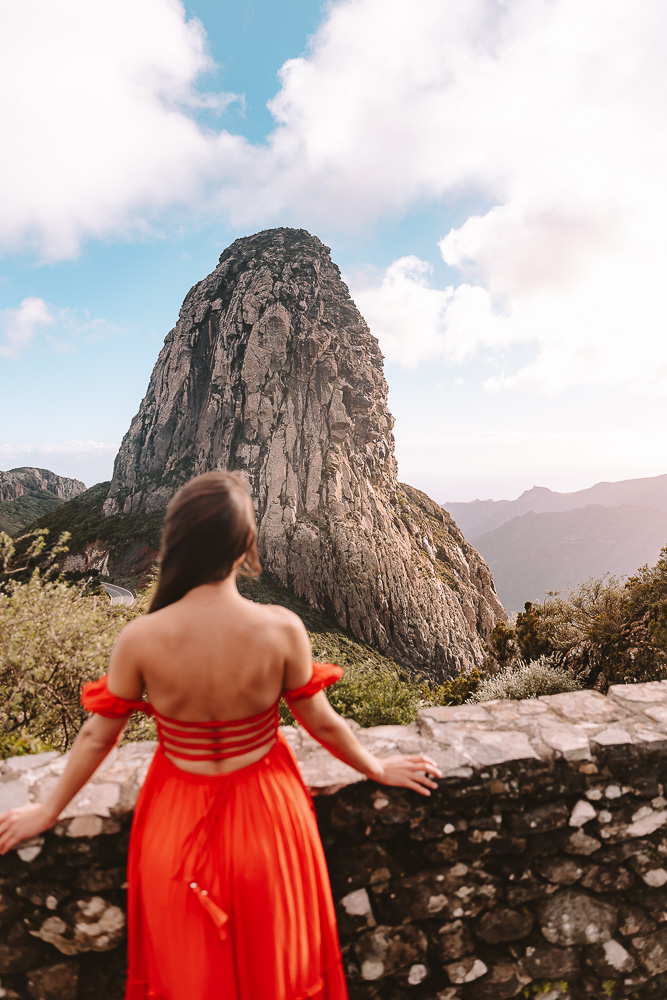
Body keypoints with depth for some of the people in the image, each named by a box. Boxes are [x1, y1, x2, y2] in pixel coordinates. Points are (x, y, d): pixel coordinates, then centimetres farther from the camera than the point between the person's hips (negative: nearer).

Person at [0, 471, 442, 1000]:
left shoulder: (140, 639, -22)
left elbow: (98, 736, -8)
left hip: (179, 821, 1)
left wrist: (49, 811, 11)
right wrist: (378, 768, 9)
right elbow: (322, 723, -11)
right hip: (263, 815, 0)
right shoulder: (283, 629, -24)